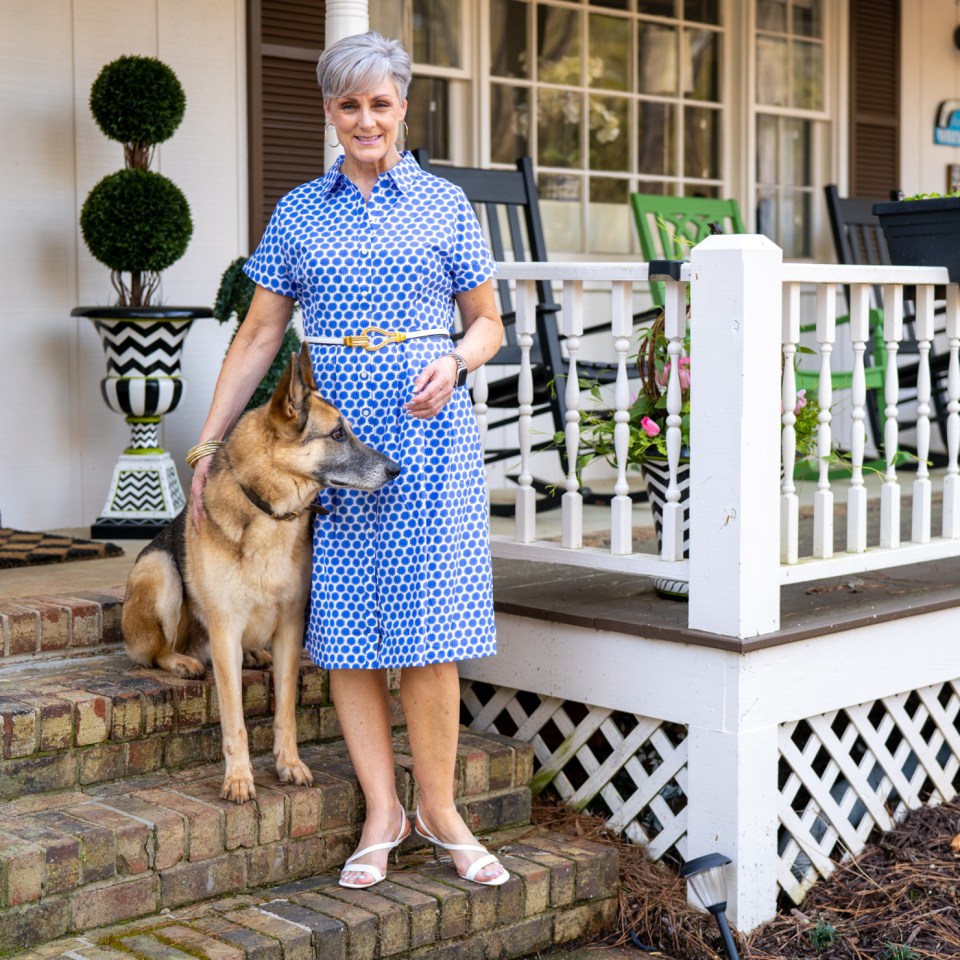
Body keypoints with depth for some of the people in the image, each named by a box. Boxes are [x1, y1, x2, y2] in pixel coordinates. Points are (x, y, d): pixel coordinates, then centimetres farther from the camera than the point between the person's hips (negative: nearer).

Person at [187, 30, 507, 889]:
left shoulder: (445, 205, 7)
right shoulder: (299, 213, 10)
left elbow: (486, 321, 11)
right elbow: (259, 336, 10)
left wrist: (454, 366, -11)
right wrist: (208, 446, 6)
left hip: (426, 431, -2)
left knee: (426, 628, -5)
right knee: (344, 628, 1)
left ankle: (439, 810, 9)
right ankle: (382, 813, 10)